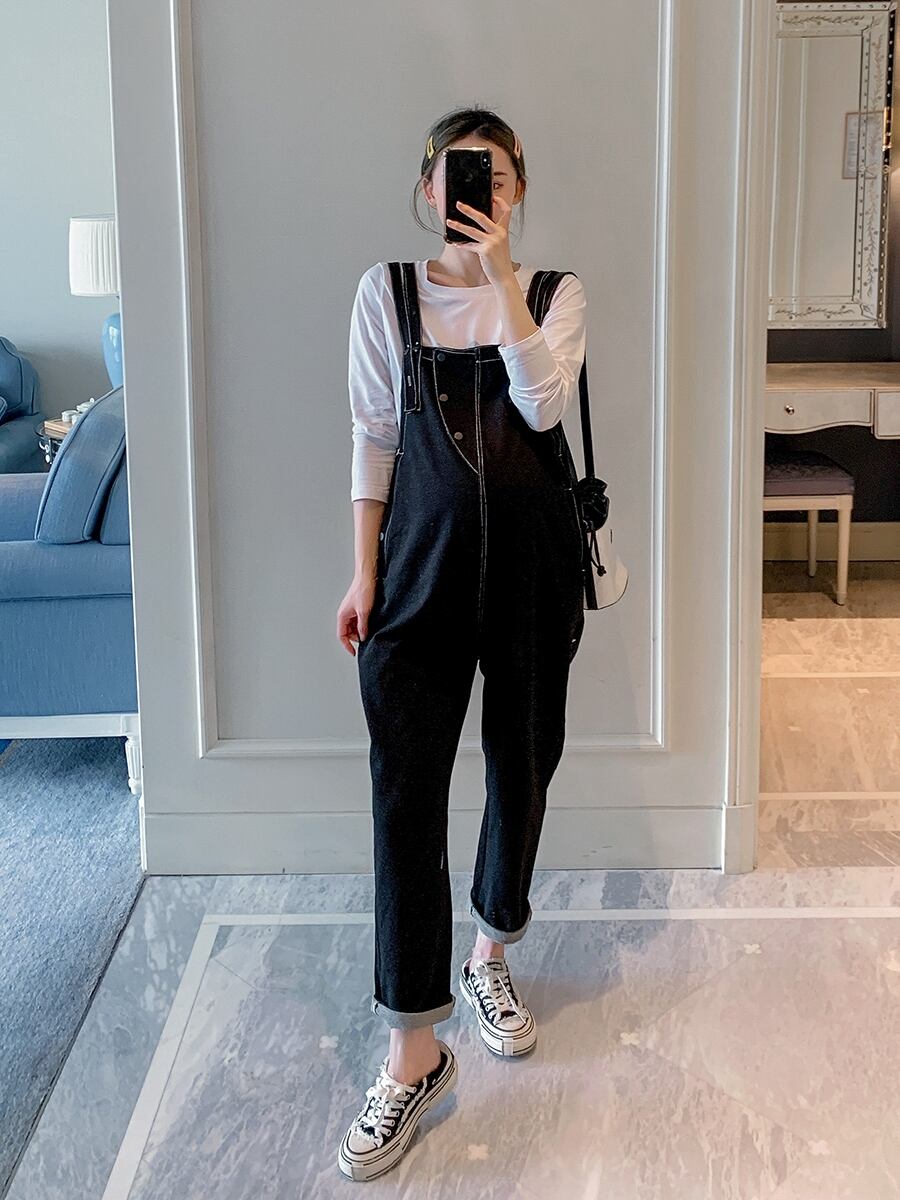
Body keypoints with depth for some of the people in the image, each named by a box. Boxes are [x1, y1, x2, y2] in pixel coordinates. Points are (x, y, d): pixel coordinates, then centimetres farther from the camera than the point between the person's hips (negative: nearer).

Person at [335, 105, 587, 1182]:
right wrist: (362, 573, 1)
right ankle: (414, 1054, 0)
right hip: (425, 555, -1)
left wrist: (502, 279, -19)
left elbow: (543, 406, -15)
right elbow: (374, 437, 4)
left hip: (529, 555, 1)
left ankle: (490, 958, 37)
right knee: (406, 788, -7)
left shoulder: (553, 291, 3)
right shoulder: (386, 292, 3)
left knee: (522, 766, 12)